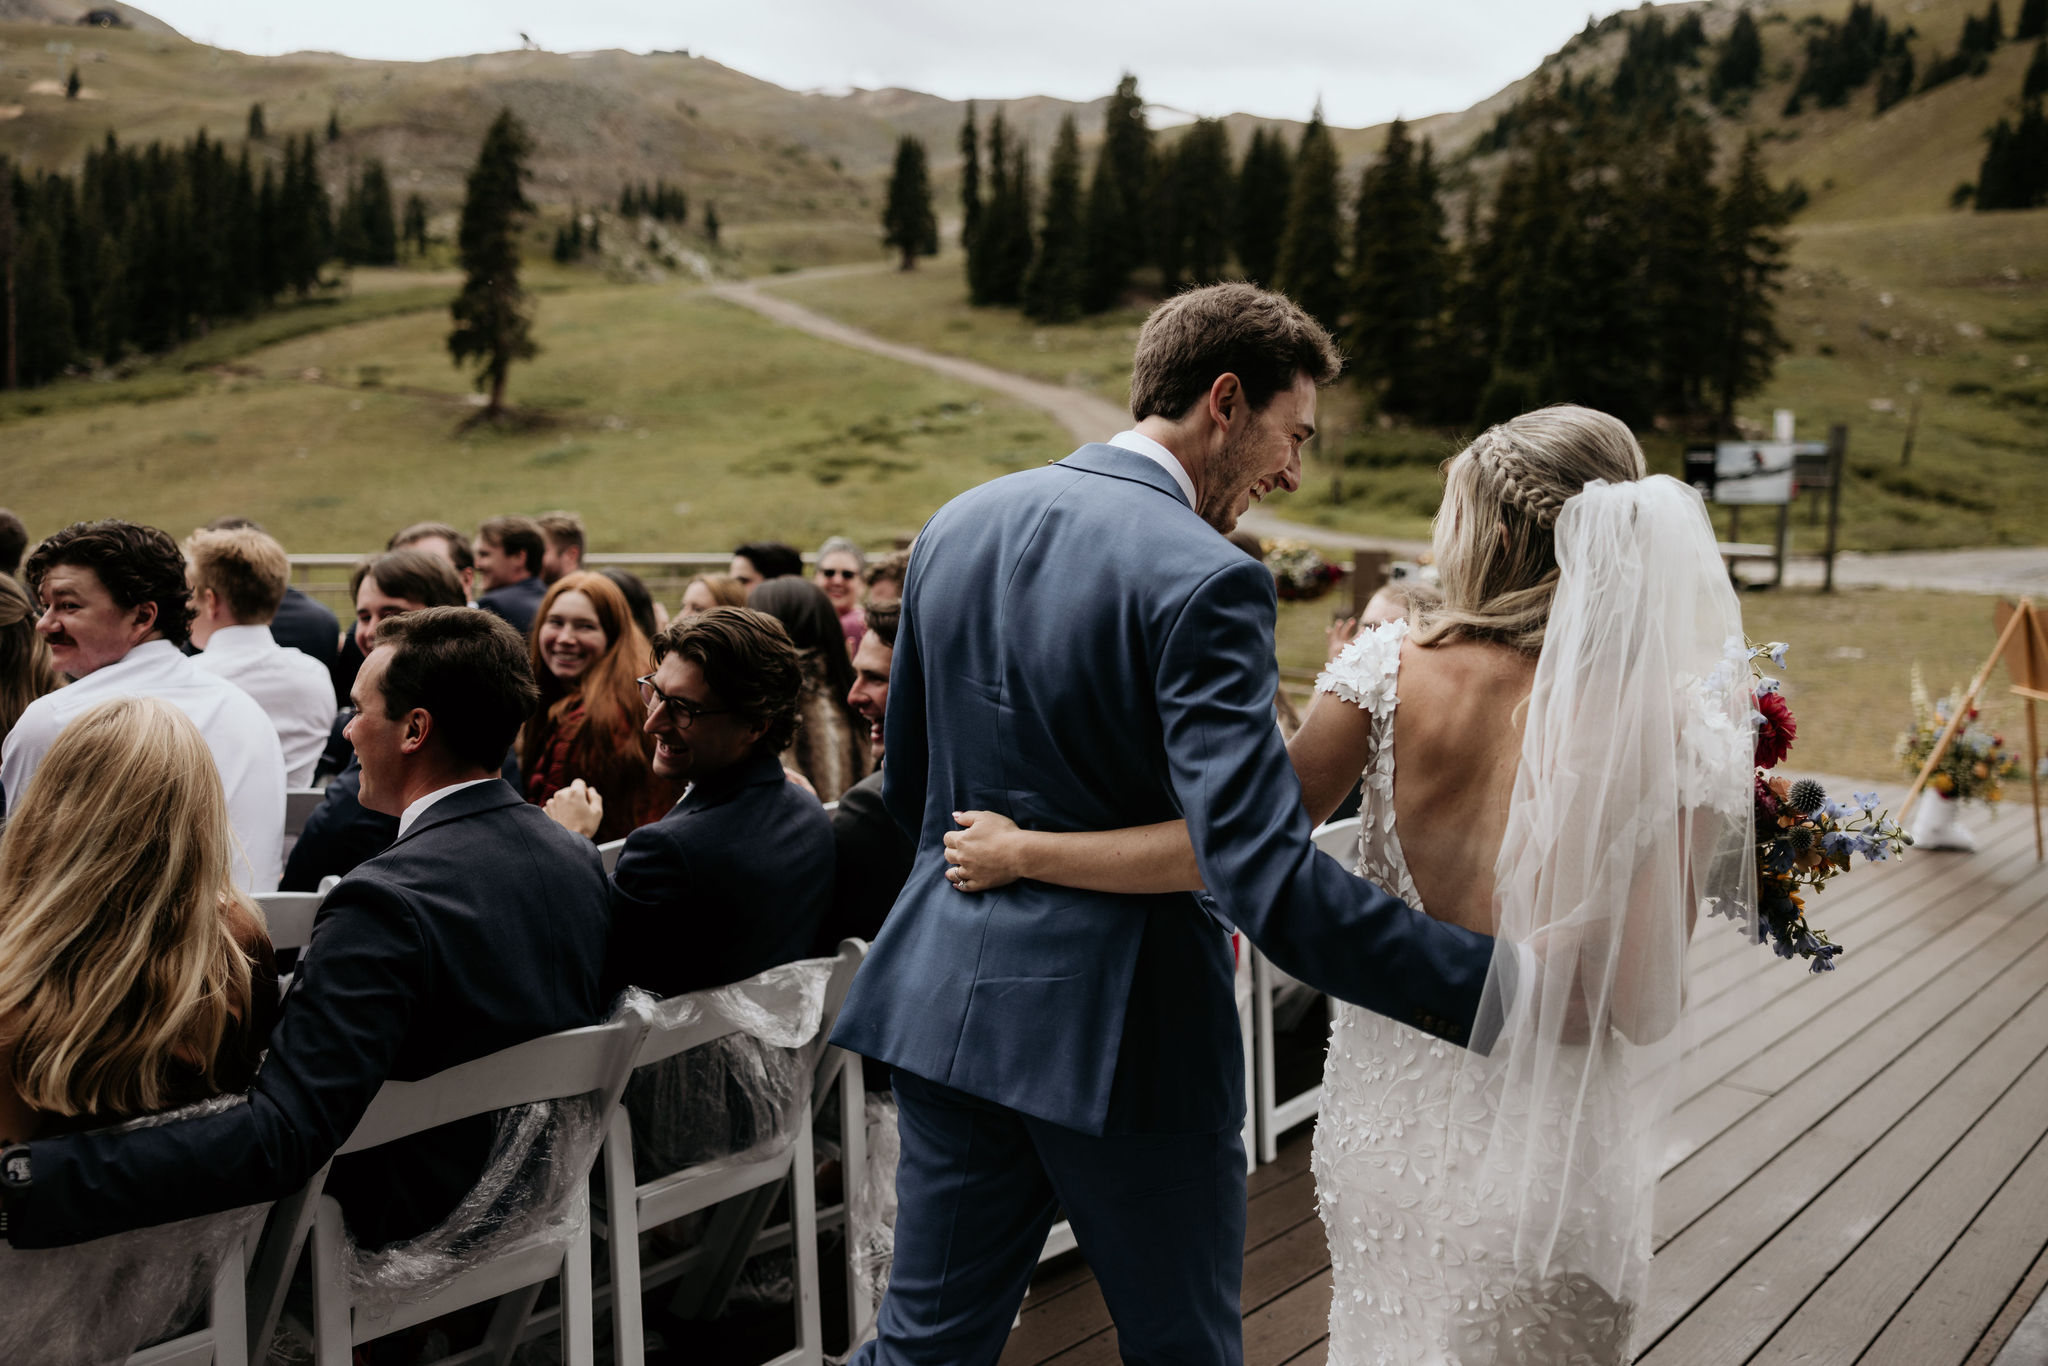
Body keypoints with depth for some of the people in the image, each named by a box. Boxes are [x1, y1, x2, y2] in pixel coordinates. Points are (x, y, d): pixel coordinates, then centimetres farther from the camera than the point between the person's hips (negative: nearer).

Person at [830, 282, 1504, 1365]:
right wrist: (1497, 987, -24)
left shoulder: (957, 524, 5)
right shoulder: (1202, 580, -19)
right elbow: (1265, 874, -27)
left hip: (948, 997, 6)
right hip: (1122, 1030, -6)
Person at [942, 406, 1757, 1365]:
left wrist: (1022, 852, -2)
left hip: (1393, 1109, 2)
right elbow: (1644, 1009, -13)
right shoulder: (1661, 724, -15)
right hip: (1549, 1141, -1)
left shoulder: (1392, 670, -13)